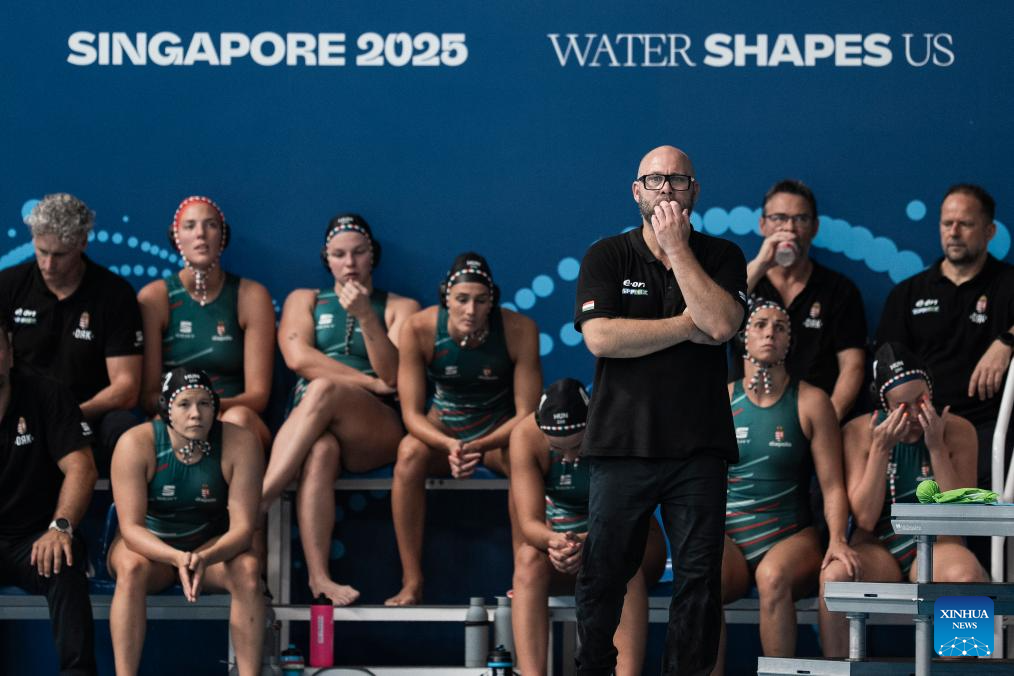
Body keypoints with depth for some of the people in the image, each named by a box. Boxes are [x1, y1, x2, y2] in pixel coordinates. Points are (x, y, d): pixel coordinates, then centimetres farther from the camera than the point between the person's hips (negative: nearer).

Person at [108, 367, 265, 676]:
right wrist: (177, 559, -43)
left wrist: (205, 558, -41)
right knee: (131, 568, -35)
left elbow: (242, 527, -20)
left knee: (248, 569, -30)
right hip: (148, 545, -1)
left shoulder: (240, 444, -20)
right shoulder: (136, 444, -23)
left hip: (211, 544, 1)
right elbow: (131, 527, -25)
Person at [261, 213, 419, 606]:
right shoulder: (304, 300, 23)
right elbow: (298, 358, 2)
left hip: (378, 432, -1)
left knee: (324, 388, -36)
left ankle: (256, 502, -44)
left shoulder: (400, 308, 19)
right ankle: (318, 577, -53)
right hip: (311, 425, 1)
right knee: (320, 451, -39)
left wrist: (365, 315, -12)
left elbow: (394, 374, 1)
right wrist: (371, 383, -4)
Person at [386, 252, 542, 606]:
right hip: (442, 427, 1)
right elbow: (412, 413, -16)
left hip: (501, 429, 0)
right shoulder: (419, 329, -18)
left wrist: (479, 447, -34)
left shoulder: (519, 330, -19)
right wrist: (450, 446, -37)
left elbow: (527, 413, -17)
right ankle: (411, 583, -30)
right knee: (410, 453, -33)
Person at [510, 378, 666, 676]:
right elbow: (529, 522, -25)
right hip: (556, 536, 1)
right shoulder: (525, 436, -18)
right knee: (528, 558, -32)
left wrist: (591, 543, -47)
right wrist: (554, 541, -48)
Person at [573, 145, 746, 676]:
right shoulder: (606, 257, 6)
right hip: (622, 442, -1)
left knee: (699, 576, 1)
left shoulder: (721, 257, 9)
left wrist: (677, 246, -8)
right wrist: (689, 326, -8)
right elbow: (601, 337, -10)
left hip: (698, 447, 1)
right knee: (603, 572, 2)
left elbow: (721, 323, -11)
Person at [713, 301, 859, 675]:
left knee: (773, 577, -37)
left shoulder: (811, 402, 4)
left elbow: (832, 485, 0)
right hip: (729, 536, 1)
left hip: (791, 535, -1)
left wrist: (837, 539, -17)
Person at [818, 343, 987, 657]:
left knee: (967, 575, -37)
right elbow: (865, 519, -6)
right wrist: (880, 449, -13)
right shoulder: (858, 432, 0)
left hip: (936, 544, 0)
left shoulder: (958, 431, 0)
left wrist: (937, 447, -13)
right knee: (835, 575, -34)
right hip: (878, 546, 0)